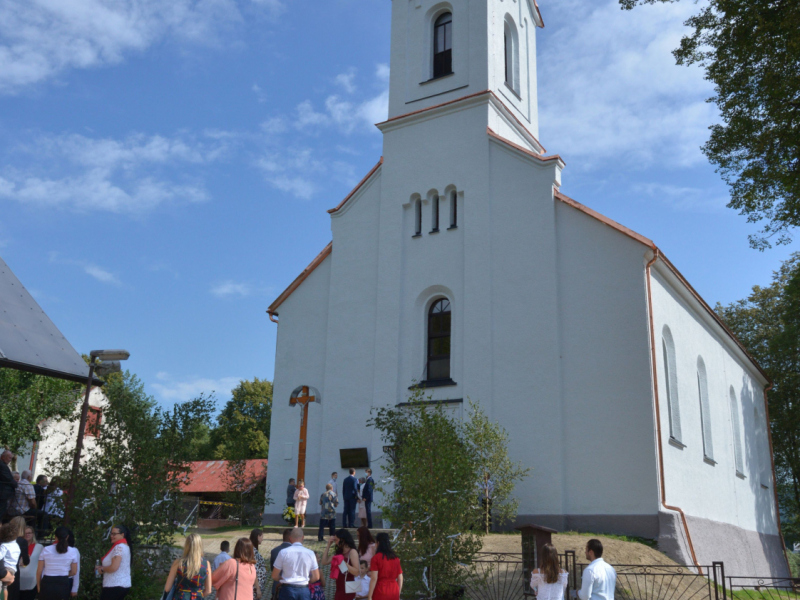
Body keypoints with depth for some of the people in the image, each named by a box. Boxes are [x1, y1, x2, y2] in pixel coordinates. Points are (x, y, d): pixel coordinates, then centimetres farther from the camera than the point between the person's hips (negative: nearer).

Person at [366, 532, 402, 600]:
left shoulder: (376, 558, -6)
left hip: (380, 593, -5)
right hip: (394, 593, 5)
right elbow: (400, 578, 10)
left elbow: (374, 578, -11)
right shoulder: (395, 558, 8)